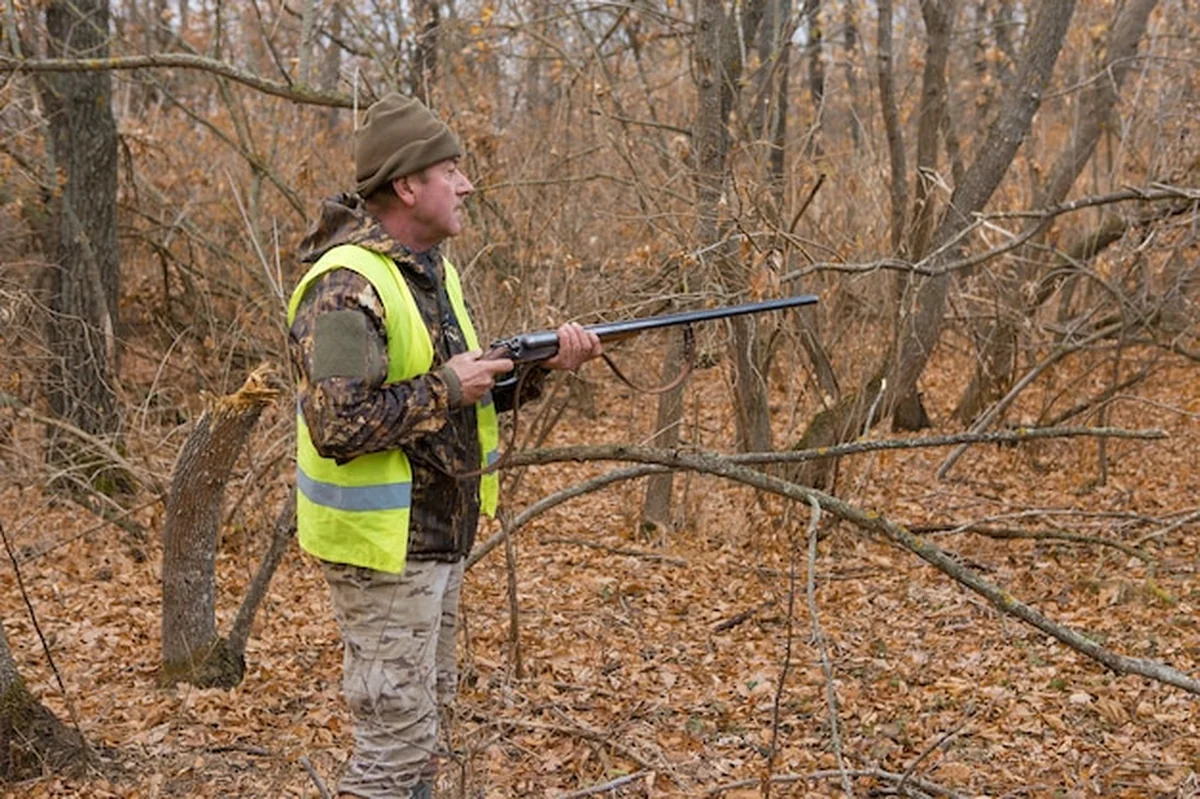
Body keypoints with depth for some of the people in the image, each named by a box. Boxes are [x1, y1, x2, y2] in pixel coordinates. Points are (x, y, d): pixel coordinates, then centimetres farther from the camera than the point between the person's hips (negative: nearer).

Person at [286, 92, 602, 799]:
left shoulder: (433, 268, 9)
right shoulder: (347, 288, -22)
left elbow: (470, 389, 15)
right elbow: (338, 426, -30)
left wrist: (543, 362, -1)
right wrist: (446, 387, -22)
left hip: (439, 537, 10)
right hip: (385, 548, -10)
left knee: (425, 716, 21)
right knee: (396, 739, -2)